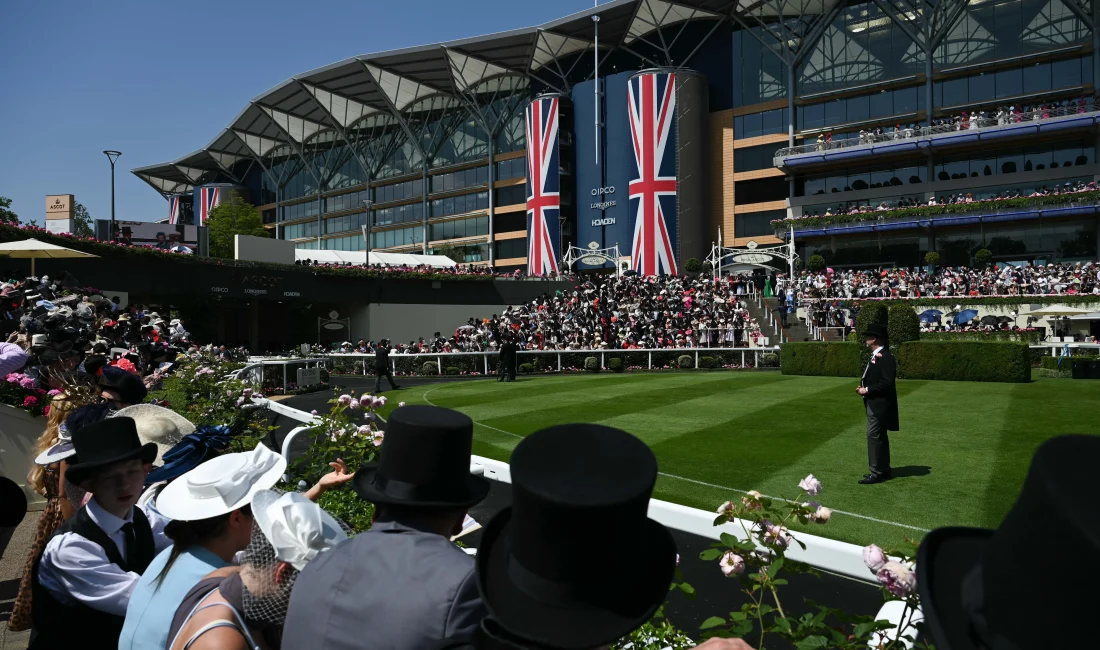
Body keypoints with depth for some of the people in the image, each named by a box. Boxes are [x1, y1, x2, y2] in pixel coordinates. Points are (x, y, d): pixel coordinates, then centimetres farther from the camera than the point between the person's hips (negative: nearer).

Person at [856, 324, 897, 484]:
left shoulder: (885, 357, -17)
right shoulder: (875, 356, 14)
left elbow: (887, 382, -23)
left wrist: (867, 390, -18)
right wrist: (863, 386, 2)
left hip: (880, 404, -11)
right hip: (874, 403, 11)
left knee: (874, 436, -8)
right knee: (879, 436, 16)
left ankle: (878, 472, -4)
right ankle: (883, 469, 25)